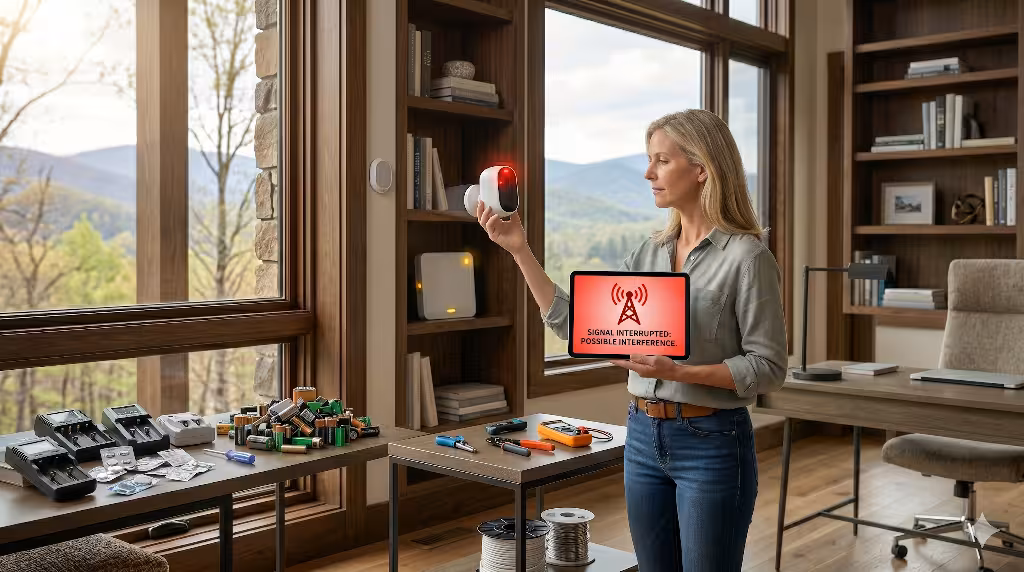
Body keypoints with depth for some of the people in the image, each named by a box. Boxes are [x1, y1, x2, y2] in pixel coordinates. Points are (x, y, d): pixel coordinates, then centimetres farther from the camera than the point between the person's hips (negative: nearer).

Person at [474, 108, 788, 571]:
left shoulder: (746, 255, -12)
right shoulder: (649, 253, 7)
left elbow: (768, 367, -12)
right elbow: (576, 326, 2)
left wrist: (680, 372, -24)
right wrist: (520, 250, -2)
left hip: (711, 442, -6)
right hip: (644, 436, 6)